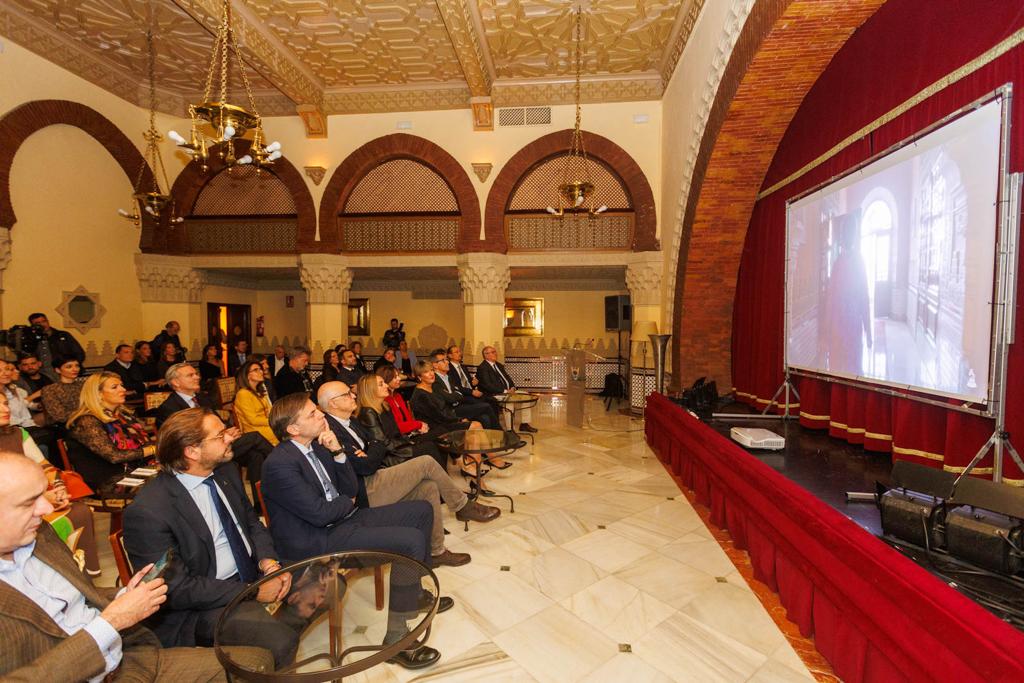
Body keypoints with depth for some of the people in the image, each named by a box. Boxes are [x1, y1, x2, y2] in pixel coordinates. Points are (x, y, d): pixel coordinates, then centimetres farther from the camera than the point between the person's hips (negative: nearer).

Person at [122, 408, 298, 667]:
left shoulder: (226, 472, 0)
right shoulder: (148, 511, -22)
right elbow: (177, 589, -19)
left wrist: (267, 561, -9)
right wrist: (252, 592, -20)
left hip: (254, 573, 8)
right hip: (203, 603, -7)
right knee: (280, 641, -27)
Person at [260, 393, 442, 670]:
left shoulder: (317, 445, 5)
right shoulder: (279, 463, -20)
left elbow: (351, 489, 6)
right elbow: (320, 513, -22)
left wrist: (338, 453, -8)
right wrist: (350, 502, -2)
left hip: (342, 521, 9)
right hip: (316, 542, -9)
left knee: (421, 510, 8)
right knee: (412, 541, -23)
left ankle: (414, 592, 25)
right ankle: (396, 639, -11)